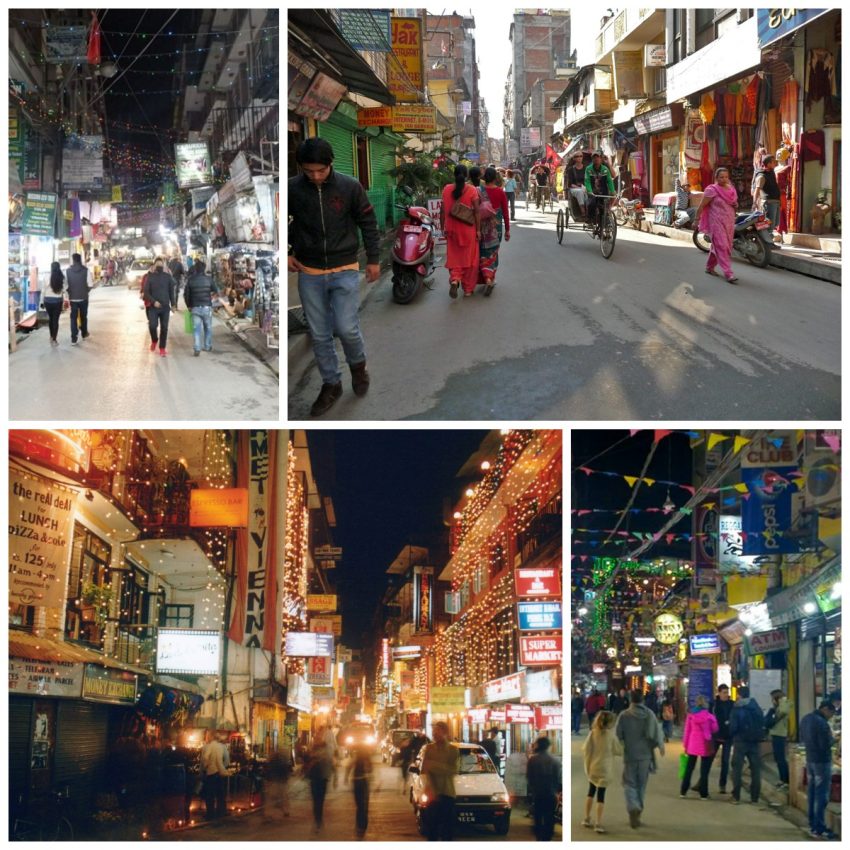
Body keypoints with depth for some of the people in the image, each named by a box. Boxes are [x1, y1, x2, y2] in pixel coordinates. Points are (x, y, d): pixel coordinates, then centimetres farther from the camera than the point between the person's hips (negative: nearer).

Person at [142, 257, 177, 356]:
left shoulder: (167, 276, 4)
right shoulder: (150, 277, -1)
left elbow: (171, 291, 12)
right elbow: (146, 292, -4)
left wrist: (173, 304, 13)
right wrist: (154, 301, -17)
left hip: (165, 307, 2)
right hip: (153, 307, -1)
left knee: (164, 328, 1)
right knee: (152, 326, -13)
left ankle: (162, 348, 10)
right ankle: (154, 340, 17)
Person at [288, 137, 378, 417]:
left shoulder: (350, 187, -9)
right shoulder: (292, 189, -7)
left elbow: (368, 223, 1)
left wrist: (374, 259, 3)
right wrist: (284, 254, 1)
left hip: (345, 271, -2)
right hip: (309, 274, 2)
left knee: (347, 328, -8)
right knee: (320, 334, 7)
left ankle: (358, 365, 23)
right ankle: (331, 384, 23)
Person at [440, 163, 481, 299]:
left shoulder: (447, 189, -2)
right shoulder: (472, 190, -9)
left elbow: (443, 210, 1)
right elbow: (476, 212, -9)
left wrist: (442, 227, 11)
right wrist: (478, 229, -3)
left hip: (452, 229, 2)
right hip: (468, 229, -2)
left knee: (454, 256, 11)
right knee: (469, 257, 9)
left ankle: (454, 279, -14)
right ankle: (468, 289, 15)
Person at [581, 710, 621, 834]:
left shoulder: (592, 733, -4)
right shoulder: (611, 734, -11)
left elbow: (586, 748, -7)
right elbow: (618, 751, -4)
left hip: (592, 768, 3)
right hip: (604, 769, -3)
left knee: (591, 793, 20)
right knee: (601, 796, 0)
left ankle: (587, 819, 24)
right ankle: (598, 823, -2)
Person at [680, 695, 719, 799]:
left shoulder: (691, 715, -2)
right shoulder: (709, 716, -9)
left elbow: (687, 731, 1)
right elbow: (715, 730, 4)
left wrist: (685, 745, 9)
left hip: (692, 745, 2)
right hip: (705, 746, -2)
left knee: (689, 768, 14)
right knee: (704, 770, 5)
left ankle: (683, 791, 17)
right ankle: (703, 794, 6)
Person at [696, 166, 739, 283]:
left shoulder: (731, 189, 9)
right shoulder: (712, 190, -10)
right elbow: (701, 206, -8)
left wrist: (736, 206, 9)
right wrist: (697, 219, -8)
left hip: (729, 222, 7)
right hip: (717, 222, -7)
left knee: (717, 246, 14)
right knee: (722, 246, -11)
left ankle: (709, 267, 32)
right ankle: (728, 273, -17)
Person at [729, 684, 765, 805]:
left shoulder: (737, 709, -11)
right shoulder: (757, 707, 1)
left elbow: (733, 727, -13)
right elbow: (762, 724, 5)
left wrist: (732, 734, 7)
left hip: (740, 741, -3)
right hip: (754, 742, 3)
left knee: (737, 769, 4)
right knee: (755, 769, 10)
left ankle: (736, 796, 1)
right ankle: (754, 796, 10)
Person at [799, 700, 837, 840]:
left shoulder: (805, 719, 8)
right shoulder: (822, 723, -21)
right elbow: (826, 745, -21)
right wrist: (833, 738, -4)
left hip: (810, 759, 9)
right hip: (822, 761, -9)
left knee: (812, 792, 15)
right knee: (822, 796, -5)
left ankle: (812, 824, 21)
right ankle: (819, 829, -5)